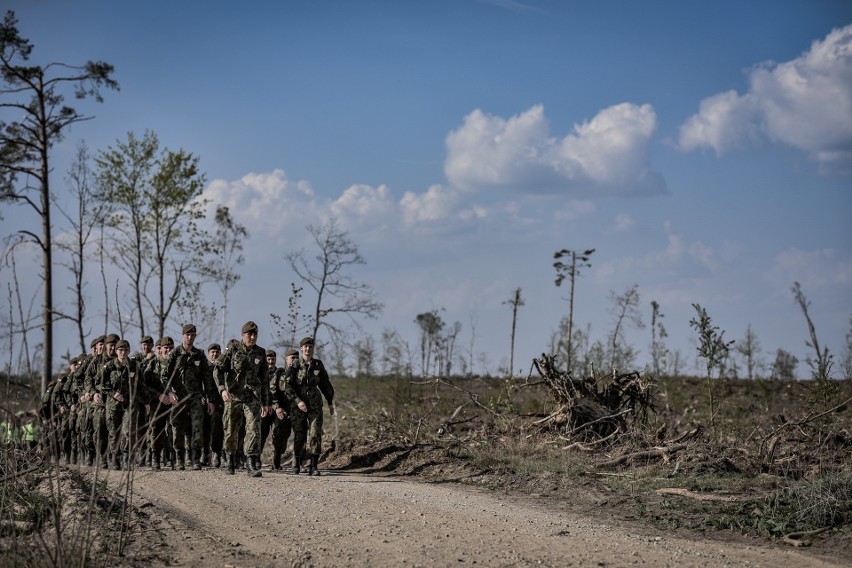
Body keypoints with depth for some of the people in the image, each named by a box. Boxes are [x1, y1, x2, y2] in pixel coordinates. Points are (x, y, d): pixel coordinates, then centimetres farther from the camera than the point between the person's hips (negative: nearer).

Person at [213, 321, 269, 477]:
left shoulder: (260, 353, 9)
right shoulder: (233, 349, -1)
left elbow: (264, 380, 18)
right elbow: (218, 370, -7)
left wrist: (265, 402, 18)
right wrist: (222, 389, -21)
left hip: (253, 397, 1)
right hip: (233, 396, -1)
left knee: (254, 428, -16)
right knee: (231, 431, 9)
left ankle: (252, 463, -21)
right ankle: (231, 458, 33)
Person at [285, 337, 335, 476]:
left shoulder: (318, 365, 7)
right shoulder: (294, 366, -1)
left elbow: (325, 384, 17)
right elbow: (288, 386, -8)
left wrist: (330, 402, 19)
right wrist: (298, 401, -19)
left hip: (315, 406, 1)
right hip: (299, 406, -1)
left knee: (315, 435, -11)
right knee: (299, 436, 6)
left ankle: (313, 467, -11)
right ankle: (296, 464, 27)